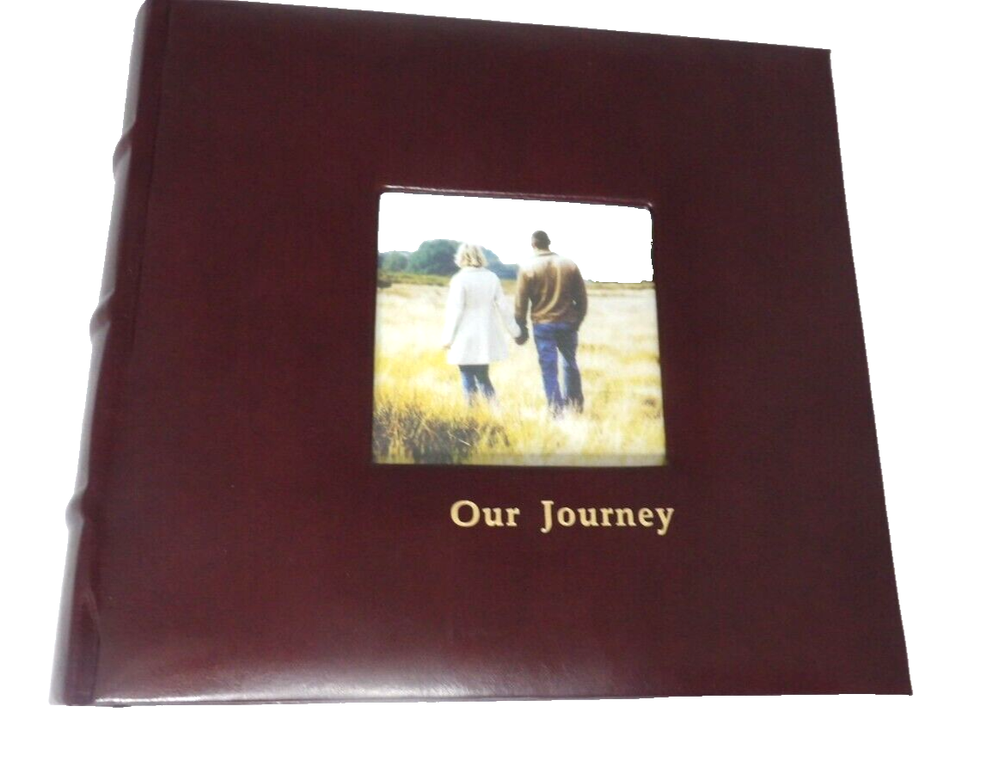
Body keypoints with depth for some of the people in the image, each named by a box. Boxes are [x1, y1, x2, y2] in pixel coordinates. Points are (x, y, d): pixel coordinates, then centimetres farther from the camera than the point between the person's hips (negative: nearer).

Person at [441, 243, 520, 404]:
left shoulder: (459, 280, -11)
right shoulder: (492, 278, 3)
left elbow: (455, 311, -12)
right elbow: (503, 307, 7)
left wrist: (448, 337, -5)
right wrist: (514, 330, 17)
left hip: (465, 340, -5)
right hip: (486, 338, 5)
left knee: (468, 378, 5)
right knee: (483, 377, 14)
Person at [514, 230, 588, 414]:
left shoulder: (528, 268, -5)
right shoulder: (570, 265, 3)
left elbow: (521, 302, -4)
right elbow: (581, 297, 6)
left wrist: (521, 330, 4)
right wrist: (577, 321, 16)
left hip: (543, 324, -3)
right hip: (568, 323, 3)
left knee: (549, 368, 2)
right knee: (570, 364, 17)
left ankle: (557, 410, 2)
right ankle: (575, 404, 26)